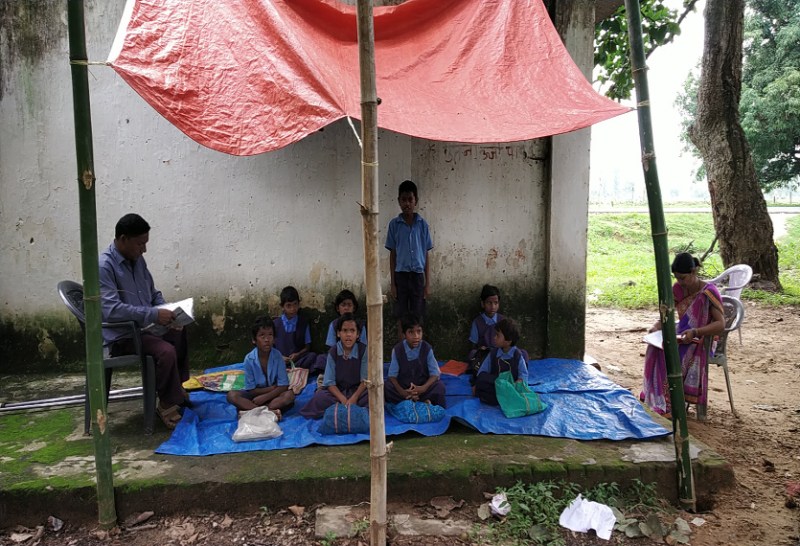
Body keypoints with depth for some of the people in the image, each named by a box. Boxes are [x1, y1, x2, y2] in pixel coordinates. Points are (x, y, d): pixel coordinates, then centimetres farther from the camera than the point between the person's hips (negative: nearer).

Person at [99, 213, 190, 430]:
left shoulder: (137, 260, 7)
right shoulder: (104, 266, -20)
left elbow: (153, 293, 18)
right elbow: (111, 310, -31)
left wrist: (166, 310, -2)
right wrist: (154, 315, -32)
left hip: (144, 327, 9)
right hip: (121, 336, -9)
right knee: (166, 351, -27)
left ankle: (179, 389, 26)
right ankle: (167, 405, -7)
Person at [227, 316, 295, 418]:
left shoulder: (277, 356, -15)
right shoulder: (249, 359, -15)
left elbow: (283, 386, -14)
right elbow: (251, 390, -11)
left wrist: (264, 397, -22)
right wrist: (273, 388, -16)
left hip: (273, 395, 0)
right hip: (255, 394, 0)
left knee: (289, 395, -30)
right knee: (232, 395, -26)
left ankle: (250, 410, -27)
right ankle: (271, 411, -33)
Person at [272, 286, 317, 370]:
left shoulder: (303, 323, 11)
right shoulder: (275, 324, 8)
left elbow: (307, 346, 14)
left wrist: (298, 354, -6)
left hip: (299, 360, 1)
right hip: (280, 361, -1)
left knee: (312, 356, -31)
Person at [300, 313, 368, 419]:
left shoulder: (363, 350, -8)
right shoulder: (333, 352, -5)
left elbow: (365, 379, -9)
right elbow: (330, 382, -8)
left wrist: (354, 398, -23)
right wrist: (343, 400, -22)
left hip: (358, 390, -1)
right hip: (337, 391, 1)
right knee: (319, 398, -29)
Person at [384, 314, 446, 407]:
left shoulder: (427, 348, -8)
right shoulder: (397, 350, -8)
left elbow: (434, 374, -8)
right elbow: (392, 375, -9)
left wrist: (423, 388, -26)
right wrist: (402, 392, -26)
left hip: (422, 387, -1)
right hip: (403, 388, 1)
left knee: (440, 386, -27)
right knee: (385, 387, -28)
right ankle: (424, 402, -23)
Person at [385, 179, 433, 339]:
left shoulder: (422, 224, 2)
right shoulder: (394, 224, 1)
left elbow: (426, 255, 4)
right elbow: (392, 254, 3)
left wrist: (427, 282, 1)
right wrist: (392, 282, -1)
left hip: (418, 275, 0)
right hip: (401, 275, 0)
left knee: (417, 316, 5)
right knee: (401, 316, 5)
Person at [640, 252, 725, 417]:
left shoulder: (709, 292, -16)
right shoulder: (677, 289, 0)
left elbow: (721, 324, -20)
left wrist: (695, 332, -34)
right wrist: (656, 326, -17)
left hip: (703, 339, -5)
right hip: (682, 335, 5)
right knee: (655, 349, -25)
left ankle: (669, 405, -18)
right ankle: (657, 397, -17)